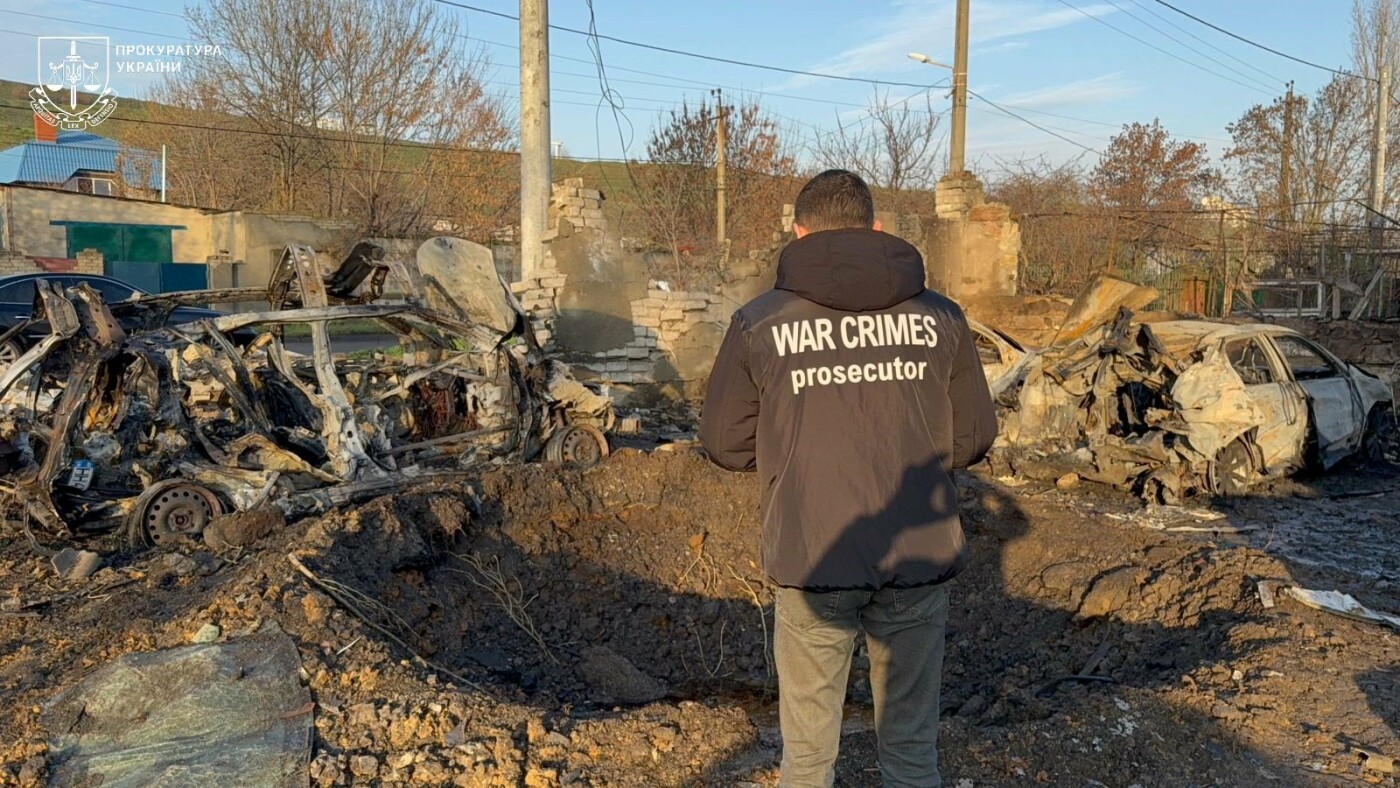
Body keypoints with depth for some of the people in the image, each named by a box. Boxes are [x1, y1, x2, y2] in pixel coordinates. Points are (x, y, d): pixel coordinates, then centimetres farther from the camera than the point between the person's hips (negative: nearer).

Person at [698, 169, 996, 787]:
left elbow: (725, 443, 1)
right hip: (919, 560, 2)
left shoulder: (759, 323, -5)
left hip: (811, 564, -1)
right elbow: (973, 436, 5)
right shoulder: (939, 317, -1)